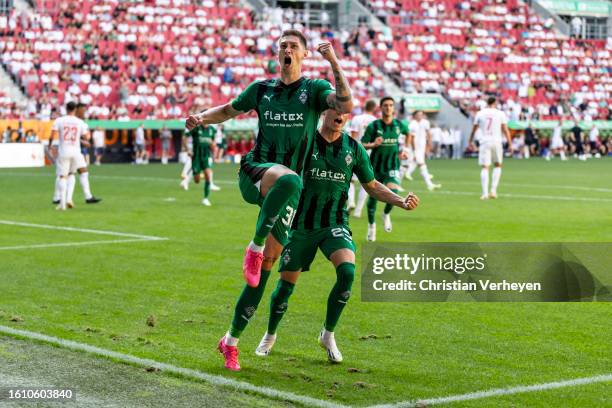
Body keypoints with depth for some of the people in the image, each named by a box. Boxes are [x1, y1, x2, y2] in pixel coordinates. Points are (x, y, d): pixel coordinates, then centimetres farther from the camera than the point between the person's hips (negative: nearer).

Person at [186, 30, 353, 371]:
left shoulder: (315, 89, 5)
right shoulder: (262, 89, 12)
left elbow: (347, 106, -15)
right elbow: (230, 110, 28)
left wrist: (334, 63, -21)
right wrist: (202, 117, 8)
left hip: (287, 188, 1)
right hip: (254, 174, -1)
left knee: (269, 261, -1)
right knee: (289, 179, -39)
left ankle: (232, 340, 8)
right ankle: (255, 246, -27)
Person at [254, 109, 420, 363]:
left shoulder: (353, 148, 2)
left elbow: (372, 186, 13)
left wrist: (401, 202, -2)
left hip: (335, 224, 1)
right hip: (301, 225, -1)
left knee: (347, 271, -24)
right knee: (286, 284, 4)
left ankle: (328, 335, -3)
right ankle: (270, 336, 34)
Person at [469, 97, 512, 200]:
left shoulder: (480, 113, 5)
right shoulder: (500, 114, 2)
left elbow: (474, 129, 13)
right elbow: (505, 130, 1)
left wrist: (470, 141, 26)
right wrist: (510, 144, 5)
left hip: (484, 142, 0)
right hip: (496, 141, 0)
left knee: (485, 168, 0)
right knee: (498, 165, 18)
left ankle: (485, 193, -11)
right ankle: (493, 190, 7)